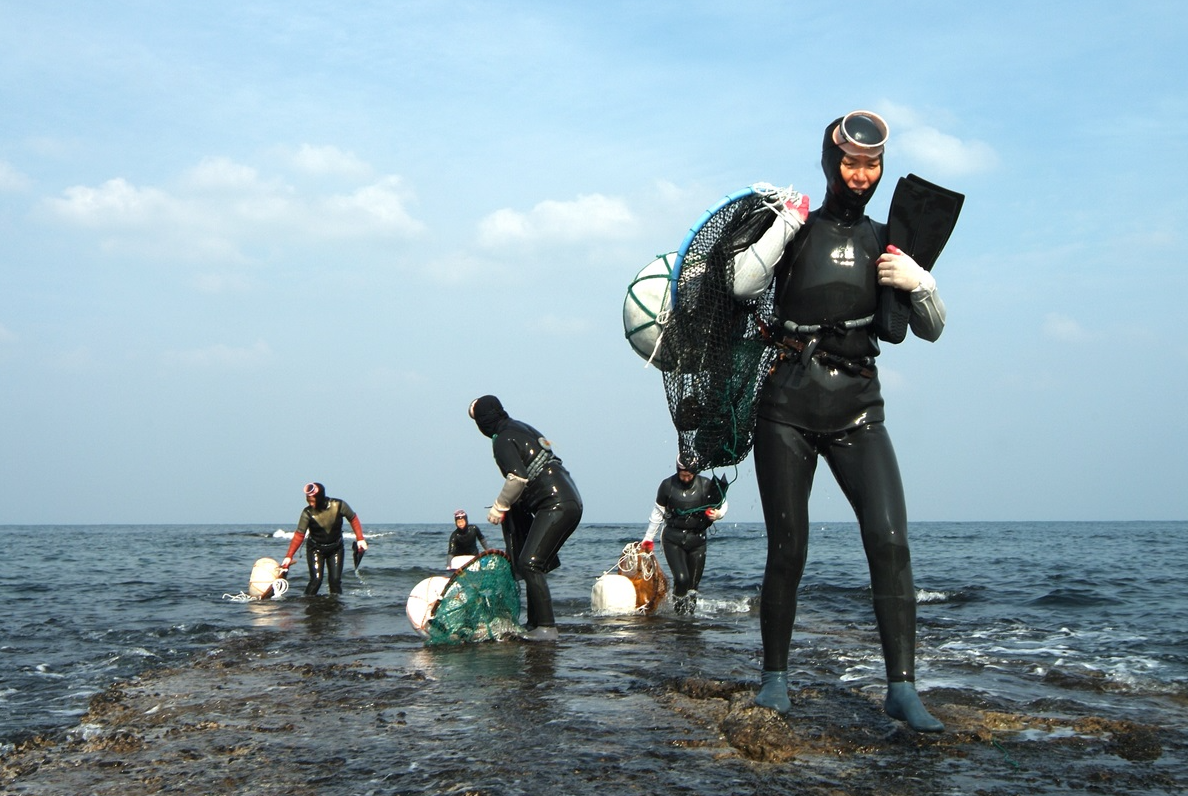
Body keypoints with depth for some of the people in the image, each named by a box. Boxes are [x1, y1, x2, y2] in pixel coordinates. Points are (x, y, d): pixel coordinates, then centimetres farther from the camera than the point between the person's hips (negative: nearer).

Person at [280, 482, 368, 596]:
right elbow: (299, 535, -17)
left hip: (336, 548, 1)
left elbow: (353, 519, -1)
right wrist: (289, 556, -22)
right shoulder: (308, 513, -20)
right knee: (316, 579, -14)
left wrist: (360, 539, -6)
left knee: (335, 580, -3)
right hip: (315, 549, -1)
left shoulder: (339, 505, -18)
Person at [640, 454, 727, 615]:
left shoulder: (706, 485, -4)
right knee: (681, 578, -18)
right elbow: (658, 513, 9)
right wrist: (648, 538, 14)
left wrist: (718, 514, -13)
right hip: (673, 538, -1)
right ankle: (679, 610, -3)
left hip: (697, 540, 1)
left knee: (693, 583, 3)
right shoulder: (667, 485, -4)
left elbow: (722, 504, 11)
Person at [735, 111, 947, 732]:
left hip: (857, 412, 2)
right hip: (788, 408, -2)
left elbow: (931, 330, 11)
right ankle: (775, 676, 16)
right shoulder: (796, 229, 6)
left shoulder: (885, 243, 13)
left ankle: (902, 688, -11)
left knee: (890, 540, -14)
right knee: (787, 550, 1)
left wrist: (920, 285, -8)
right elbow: (742, 286, -9)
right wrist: (779, 228, -13)